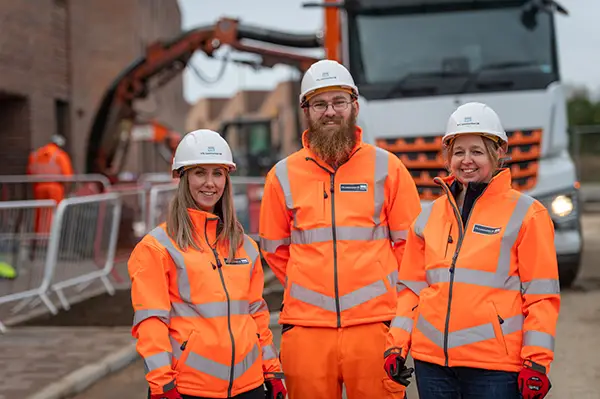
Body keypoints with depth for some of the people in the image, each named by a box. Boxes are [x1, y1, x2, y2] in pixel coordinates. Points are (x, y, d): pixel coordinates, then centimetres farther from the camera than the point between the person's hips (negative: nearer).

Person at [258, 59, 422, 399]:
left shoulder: (386, 167, 4)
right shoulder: (283, 176, 7)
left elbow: (409, 240, 8)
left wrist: (387, 286, 5)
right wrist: (311, 289, 12)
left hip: (373, 324, -1)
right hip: (306, 327, 1)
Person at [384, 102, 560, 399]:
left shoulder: (526, 213, -1)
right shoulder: (429, 215, 12)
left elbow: (541, 295, -4)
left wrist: (537, 361, -10)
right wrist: (398, 343, 6)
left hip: (494, 366, -4)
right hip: (431, 360, 4)